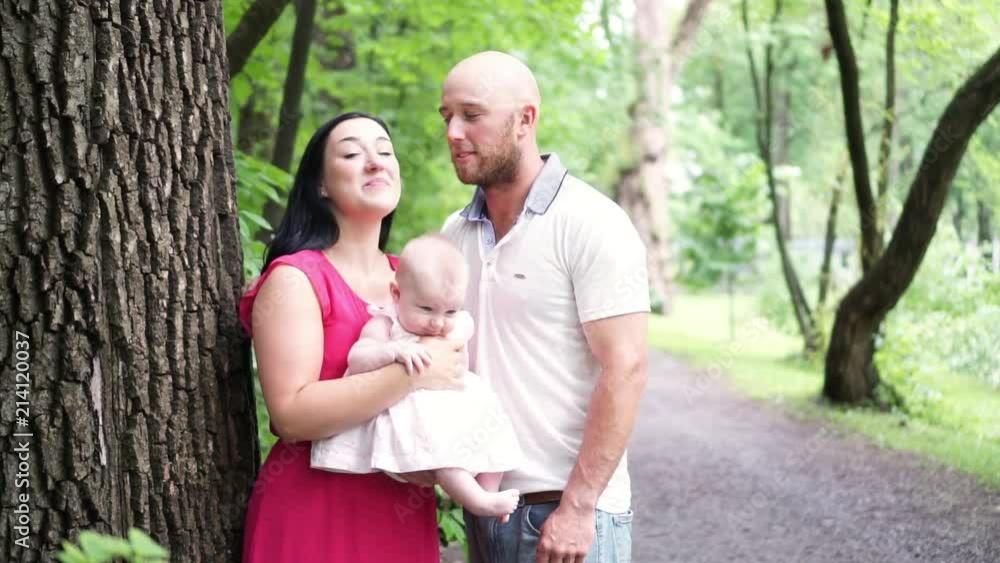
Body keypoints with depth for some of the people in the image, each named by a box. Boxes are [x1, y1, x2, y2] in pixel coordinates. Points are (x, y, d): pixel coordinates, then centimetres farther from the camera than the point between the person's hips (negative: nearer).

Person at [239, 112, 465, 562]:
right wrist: (413, 374, -24)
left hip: (405, 515, 6)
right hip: (316, 514, -6)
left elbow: (444, 383, 19)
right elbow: (291, 414, -22)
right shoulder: (295, 279, -11)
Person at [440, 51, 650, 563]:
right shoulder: (455, 233, 9)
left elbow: (624, 370, -15)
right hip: (482, 506, 6)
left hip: (565, 510, -6)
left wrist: (577, 507, -18)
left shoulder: (591, 224, -10)